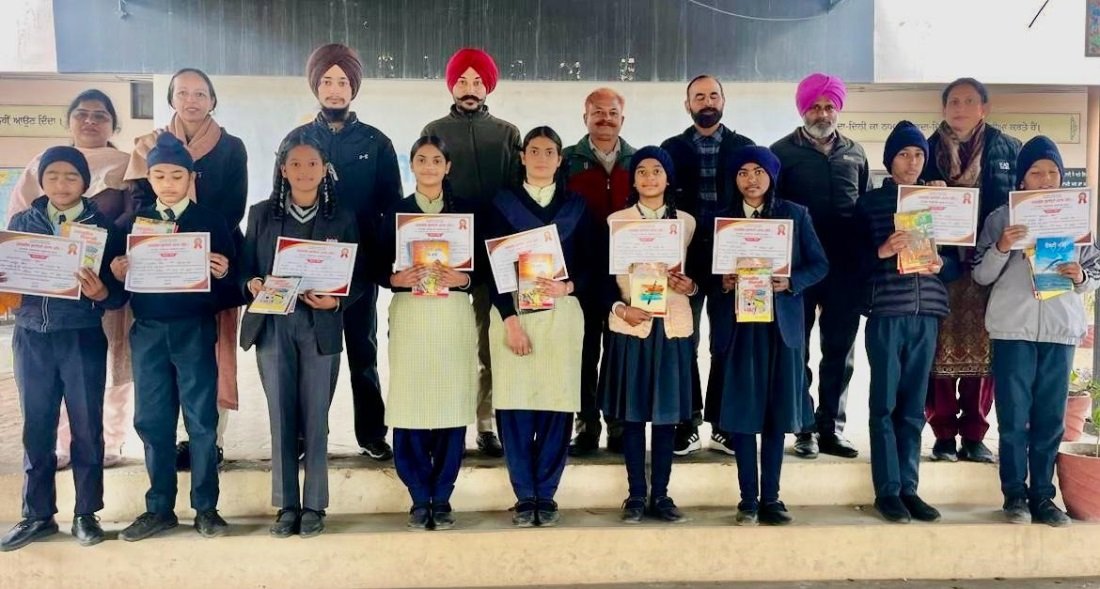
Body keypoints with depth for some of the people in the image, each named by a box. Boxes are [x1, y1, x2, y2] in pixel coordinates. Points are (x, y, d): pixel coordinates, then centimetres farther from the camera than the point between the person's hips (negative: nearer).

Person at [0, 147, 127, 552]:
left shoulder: (103, 226, 0)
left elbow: (121, 292, -4)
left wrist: (100, 293, -24)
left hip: (83, 338, -2)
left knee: (87, 427, 5)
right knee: (36, 428, 8)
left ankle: (86, 514, 17)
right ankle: (37, 515, 20)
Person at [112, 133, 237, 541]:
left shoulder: (211, 221, 1)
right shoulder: (135, 221, 11)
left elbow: (231, 278, -2)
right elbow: (123, 275, 9)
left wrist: (224, 272, -23)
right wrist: (117, 271, -12)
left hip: (195, 330, -3)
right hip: (148, 331, 3)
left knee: (201, 419, 2)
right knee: (152, 421, 8)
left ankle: (206, 508, 12)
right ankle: (159, 508, 19)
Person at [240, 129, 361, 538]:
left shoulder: (342, 219, 4)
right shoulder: (261, 214, 8)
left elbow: (357, 278, 4)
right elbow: (245, 266, 9)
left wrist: (335, 301, -15)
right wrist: (252, 285, -13)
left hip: (320, 327, -1)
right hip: (272, 326, 1)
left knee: (315, 419, 3)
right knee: (281, 418, 5)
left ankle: (314, 505, 15)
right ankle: (286, 504, 16)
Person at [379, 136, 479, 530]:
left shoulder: (465, 212, 9)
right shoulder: (396, 212, 8)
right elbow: (380, 269, 5)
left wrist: (462, 278, -13)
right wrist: (397, 278, -15)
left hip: (454, 316, 1)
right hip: (409, 316, 0)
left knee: (453, 403, 0)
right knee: (410, 405, -2)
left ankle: (442, 498, 13)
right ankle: (420, 497, 12)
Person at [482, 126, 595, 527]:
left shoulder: (575, 205, 12)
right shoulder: (502, 204, 8)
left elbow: (590, 263, 8)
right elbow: (491, 266, 1)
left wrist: (568, 286, -12)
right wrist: (509, 318, -9)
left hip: (562, 313, 1)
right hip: (512, 312, -1)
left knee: (557, 405, 0)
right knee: (514, 406, -3)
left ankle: (546, 495, 13)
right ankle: (524, 496, 11)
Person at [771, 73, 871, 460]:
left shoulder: (855, 154, 13)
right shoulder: (783, 152, 3)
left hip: (845, 267, 3)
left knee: (840, 349, 7)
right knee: (796, 348, 3)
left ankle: (832, 427, 16)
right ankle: (805, 427, 12)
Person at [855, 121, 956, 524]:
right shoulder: (869, 202, 5)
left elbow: (958, 261, 13)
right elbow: (852, 260, -1)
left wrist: (940, 265, -8)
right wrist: (882, 252, -19)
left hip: (927, 314, 3)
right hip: (886, 313, -3)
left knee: (913, 407, 7)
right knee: (885, 404, 0)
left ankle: (908, 487, 15)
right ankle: (888, 490, 6)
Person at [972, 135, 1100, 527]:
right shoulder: (1001, 217, 4)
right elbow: (982, 275, 2)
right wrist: (1001, 248, -16)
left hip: (1061, 329, 2)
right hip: (1013, 328, -2)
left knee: (1051, 418, 5)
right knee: (1014, 417, 1)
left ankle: (1042, 495, 13)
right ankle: (1015, 495, 9)